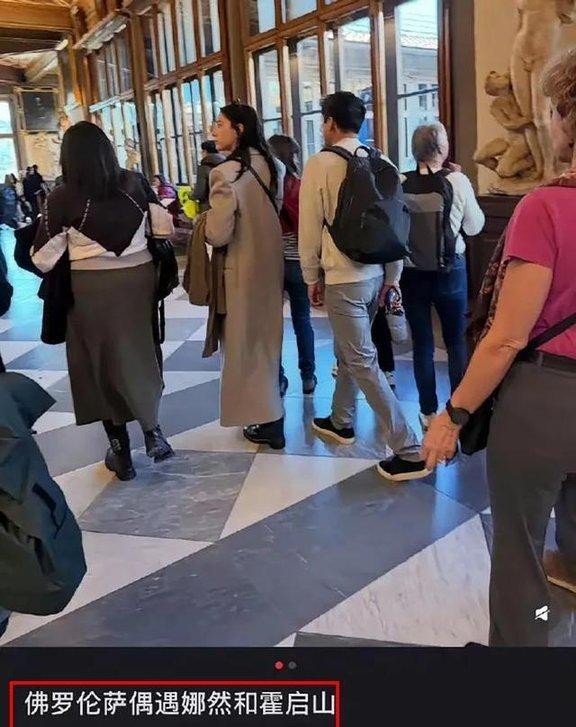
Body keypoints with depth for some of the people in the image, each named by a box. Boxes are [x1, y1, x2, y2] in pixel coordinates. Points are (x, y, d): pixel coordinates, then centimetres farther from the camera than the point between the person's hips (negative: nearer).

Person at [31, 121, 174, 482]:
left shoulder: (63, 198, -10)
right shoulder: (135, 183, -3)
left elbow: (43, 259, -9)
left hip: (91, 287, -2)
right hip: (139, 277, 2)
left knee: (103, 361, 11)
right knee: (140, 353, 21)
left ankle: (121, 451, 20)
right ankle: (152, 428, 17)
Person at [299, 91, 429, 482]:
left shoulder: (320, 163, -10)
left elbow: (310, 227, -8)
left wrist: (312, 277, 3)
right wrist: (393, 276, 15)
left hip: (343, 276, -7)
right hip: (375, 272, 7)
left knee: (363, 361, -3)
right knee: (349, 349, 22)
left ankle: (410, 450, -4)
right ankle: (341, 422, 39)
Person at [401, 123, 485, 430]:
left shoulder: (400, 183, -8)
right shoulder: (458, 181, -9)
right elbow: (474, 227, 1)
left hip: (411, 271, 1)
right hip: (450, 269, -1)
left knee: (422, 342, 9)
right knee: (456, 340, 13)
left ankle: (429, 412, 16)